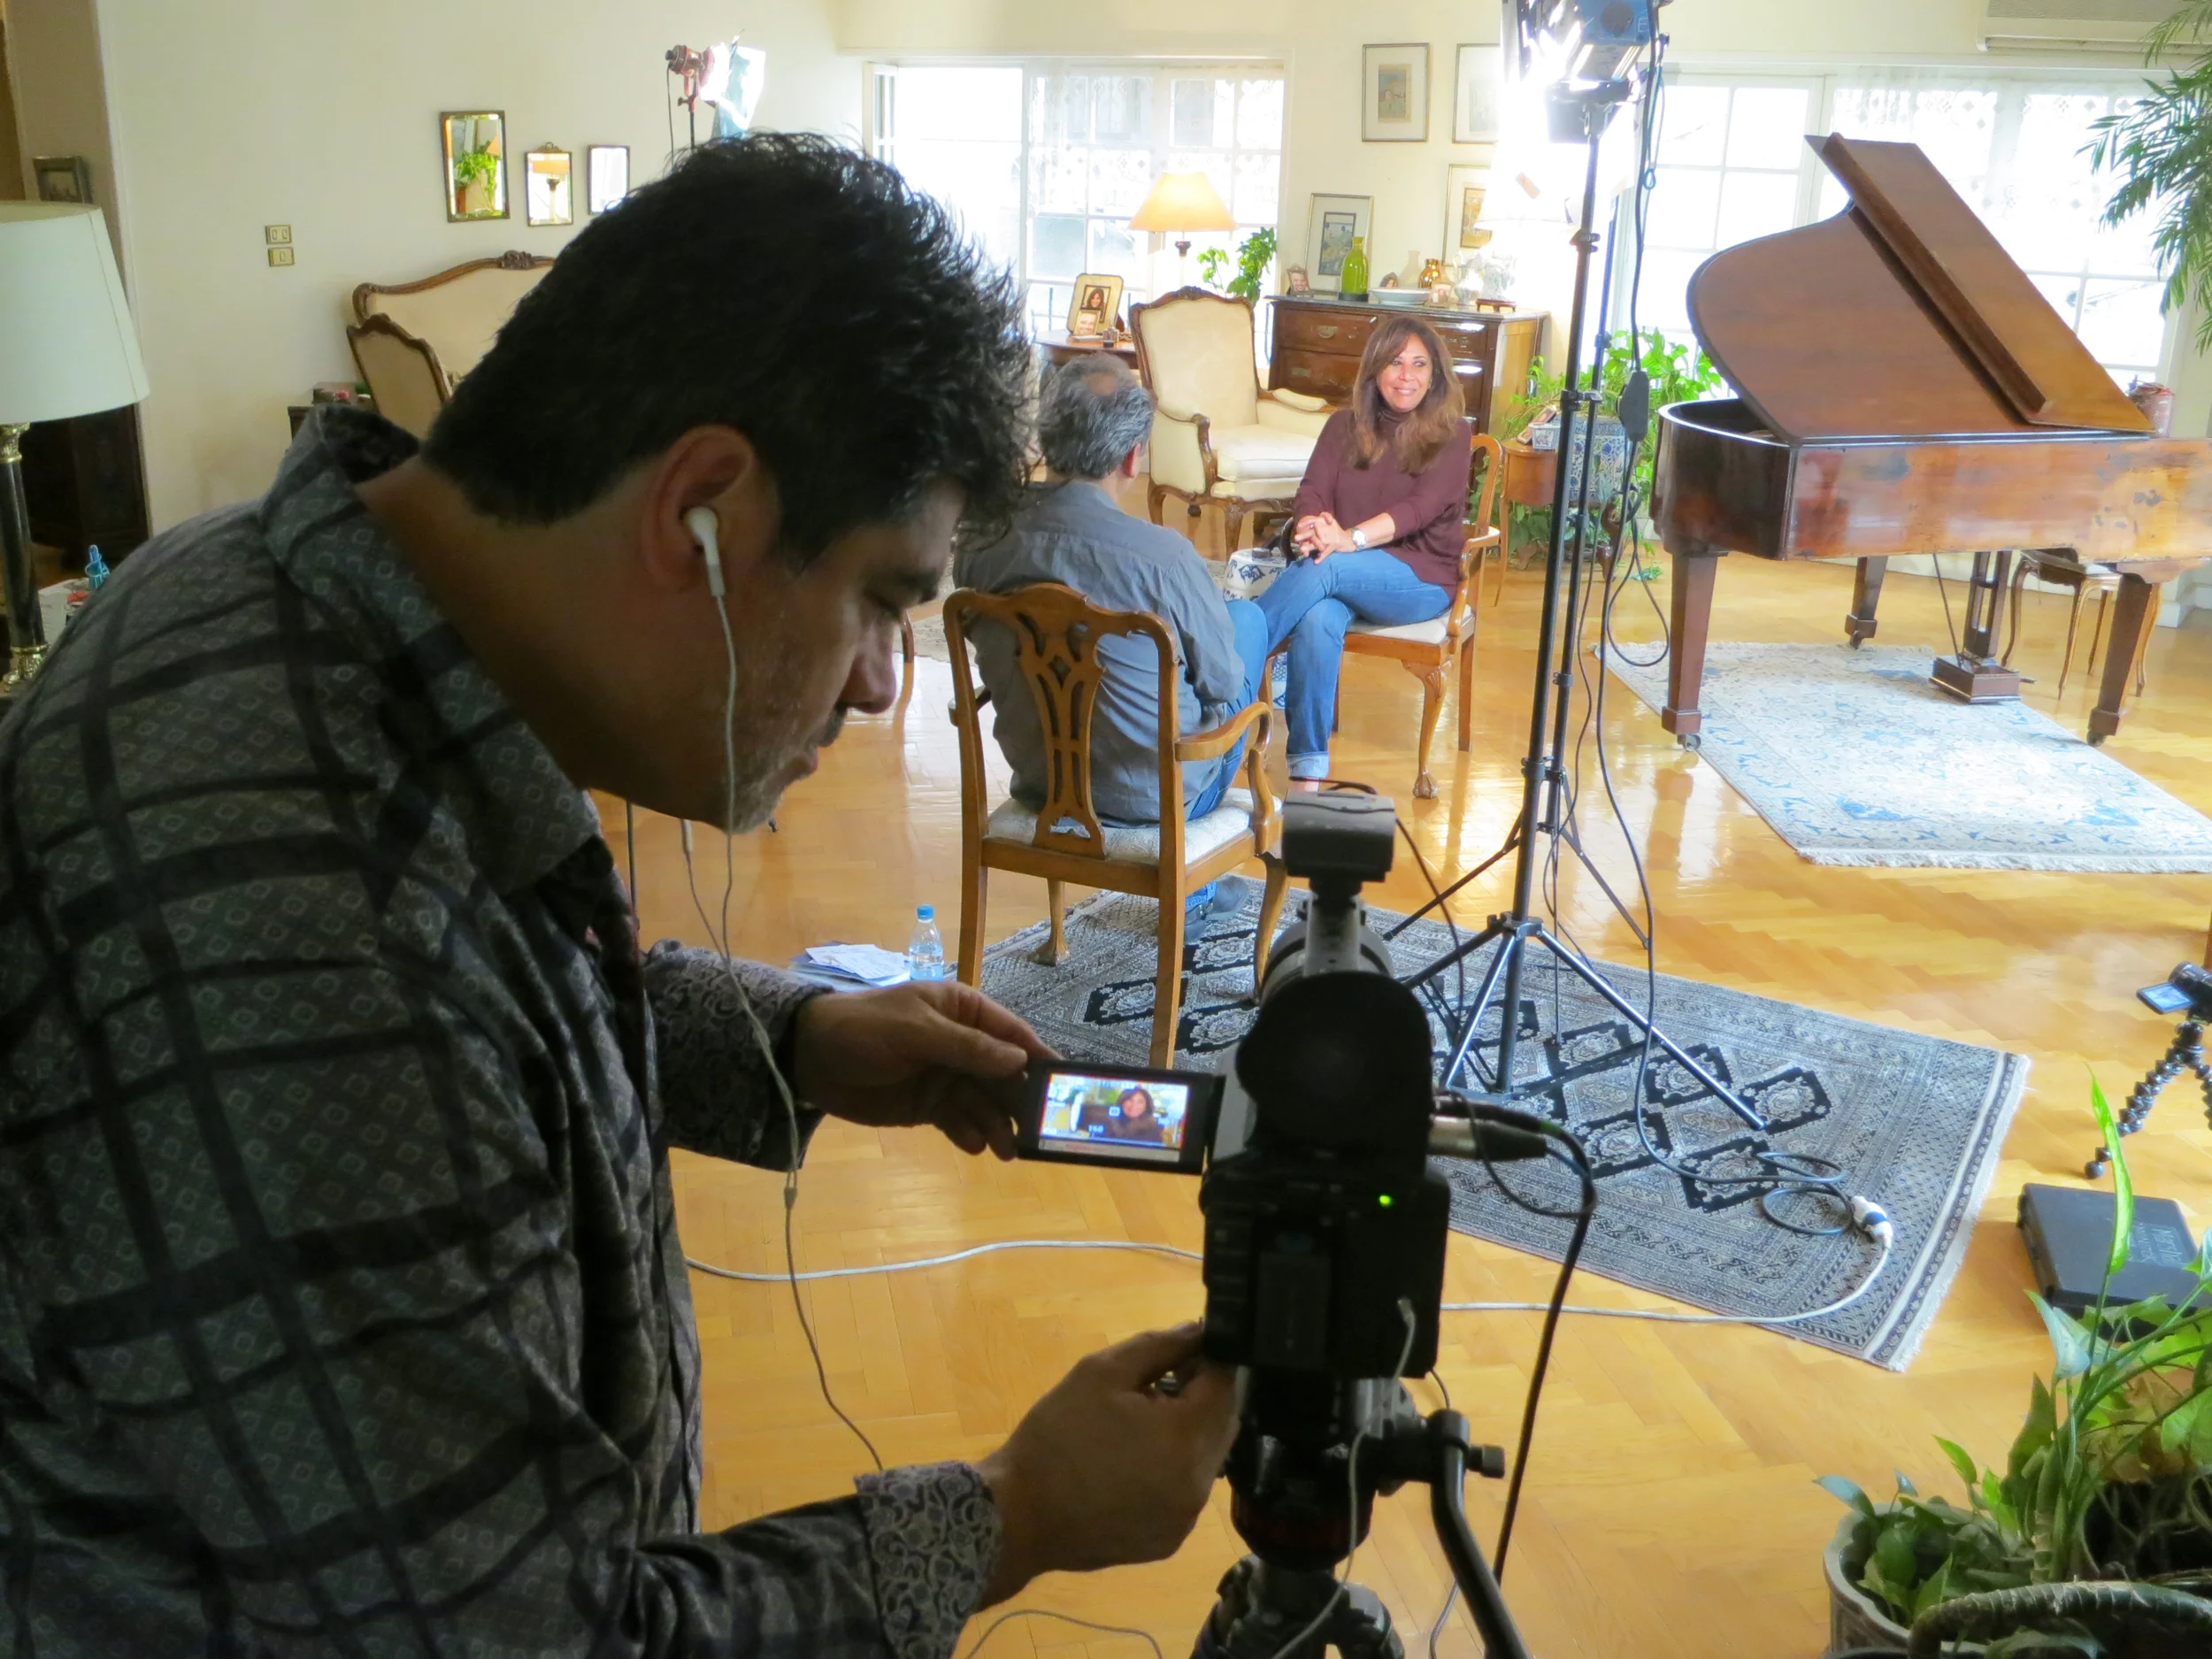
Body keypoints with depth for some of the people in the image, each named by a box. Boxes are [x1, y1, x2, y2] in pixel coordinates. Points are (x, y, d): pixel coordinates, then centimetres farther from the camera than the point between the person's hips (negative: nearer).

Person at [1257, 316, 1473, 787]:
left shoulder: (1451, 435, 2)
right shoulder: (1345, 426, 14)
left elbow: (1422, 506, -14)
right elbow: (1312, 492, 1)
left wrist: (1349, 539, -31)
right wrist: (1312, 528, -25)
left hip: (1419, 577, -2)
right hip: (1345, 576, 2)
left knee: (1324, 569, -34)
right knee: (1317, 619, -34)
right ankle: (1307, 772, -36)